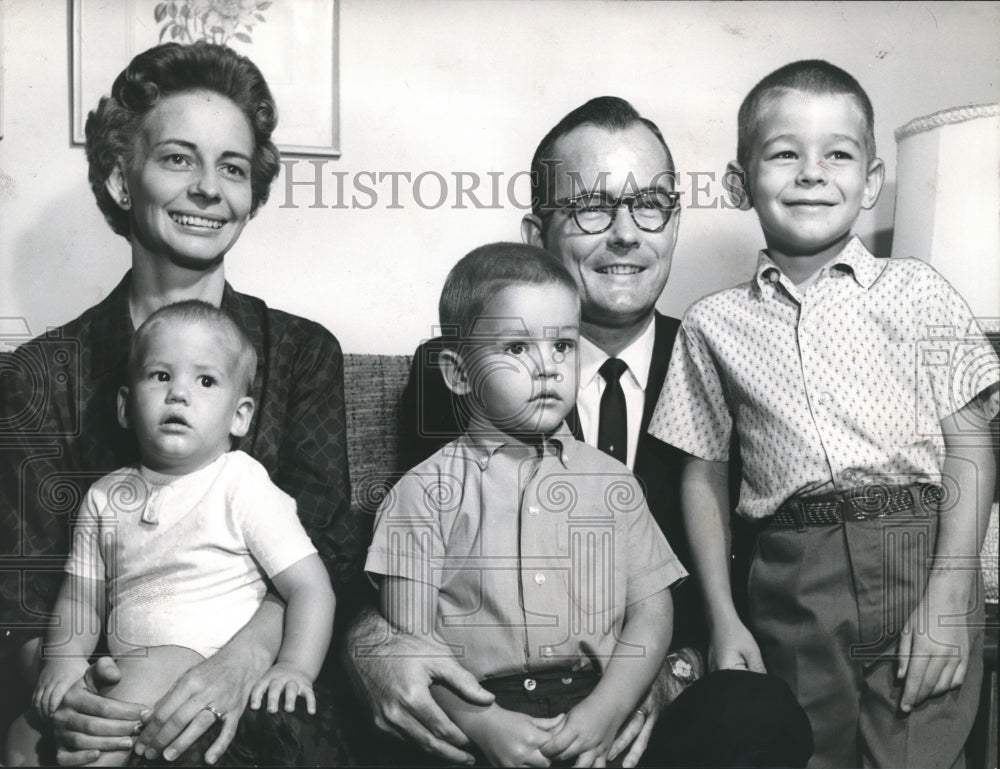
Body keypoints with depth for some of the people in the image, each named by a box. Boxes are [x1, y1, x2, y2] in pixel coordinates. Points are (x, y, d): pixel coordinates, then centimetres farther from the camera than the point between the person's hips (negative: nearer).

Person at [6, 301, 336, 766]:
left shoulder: (243, 487, -3)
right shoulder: (105, 497, 13)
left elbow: (312, 588, -6)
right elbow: (81, 596, 16)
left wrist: (295, 667, -21)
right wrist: (65, 658, -4)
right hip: (121, 673, 5)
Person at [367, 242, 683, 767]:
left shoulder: (611, 482, 11)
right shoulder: (427, 493, 2)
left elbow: (651, 611, 7)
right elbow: (408, 638, -2)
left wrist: (607, 709, -8)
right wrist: (483, 723, -15)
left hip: (598, 708, 3)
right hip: (479, 714, -3)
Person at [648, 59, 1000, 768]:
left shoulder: (915, 293, 3)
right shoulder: (715, 325, 6)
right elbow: (705, 476, 9)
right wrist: (723, 619, 3)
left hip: (919, 558, -1)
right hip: (793, 587, 1)